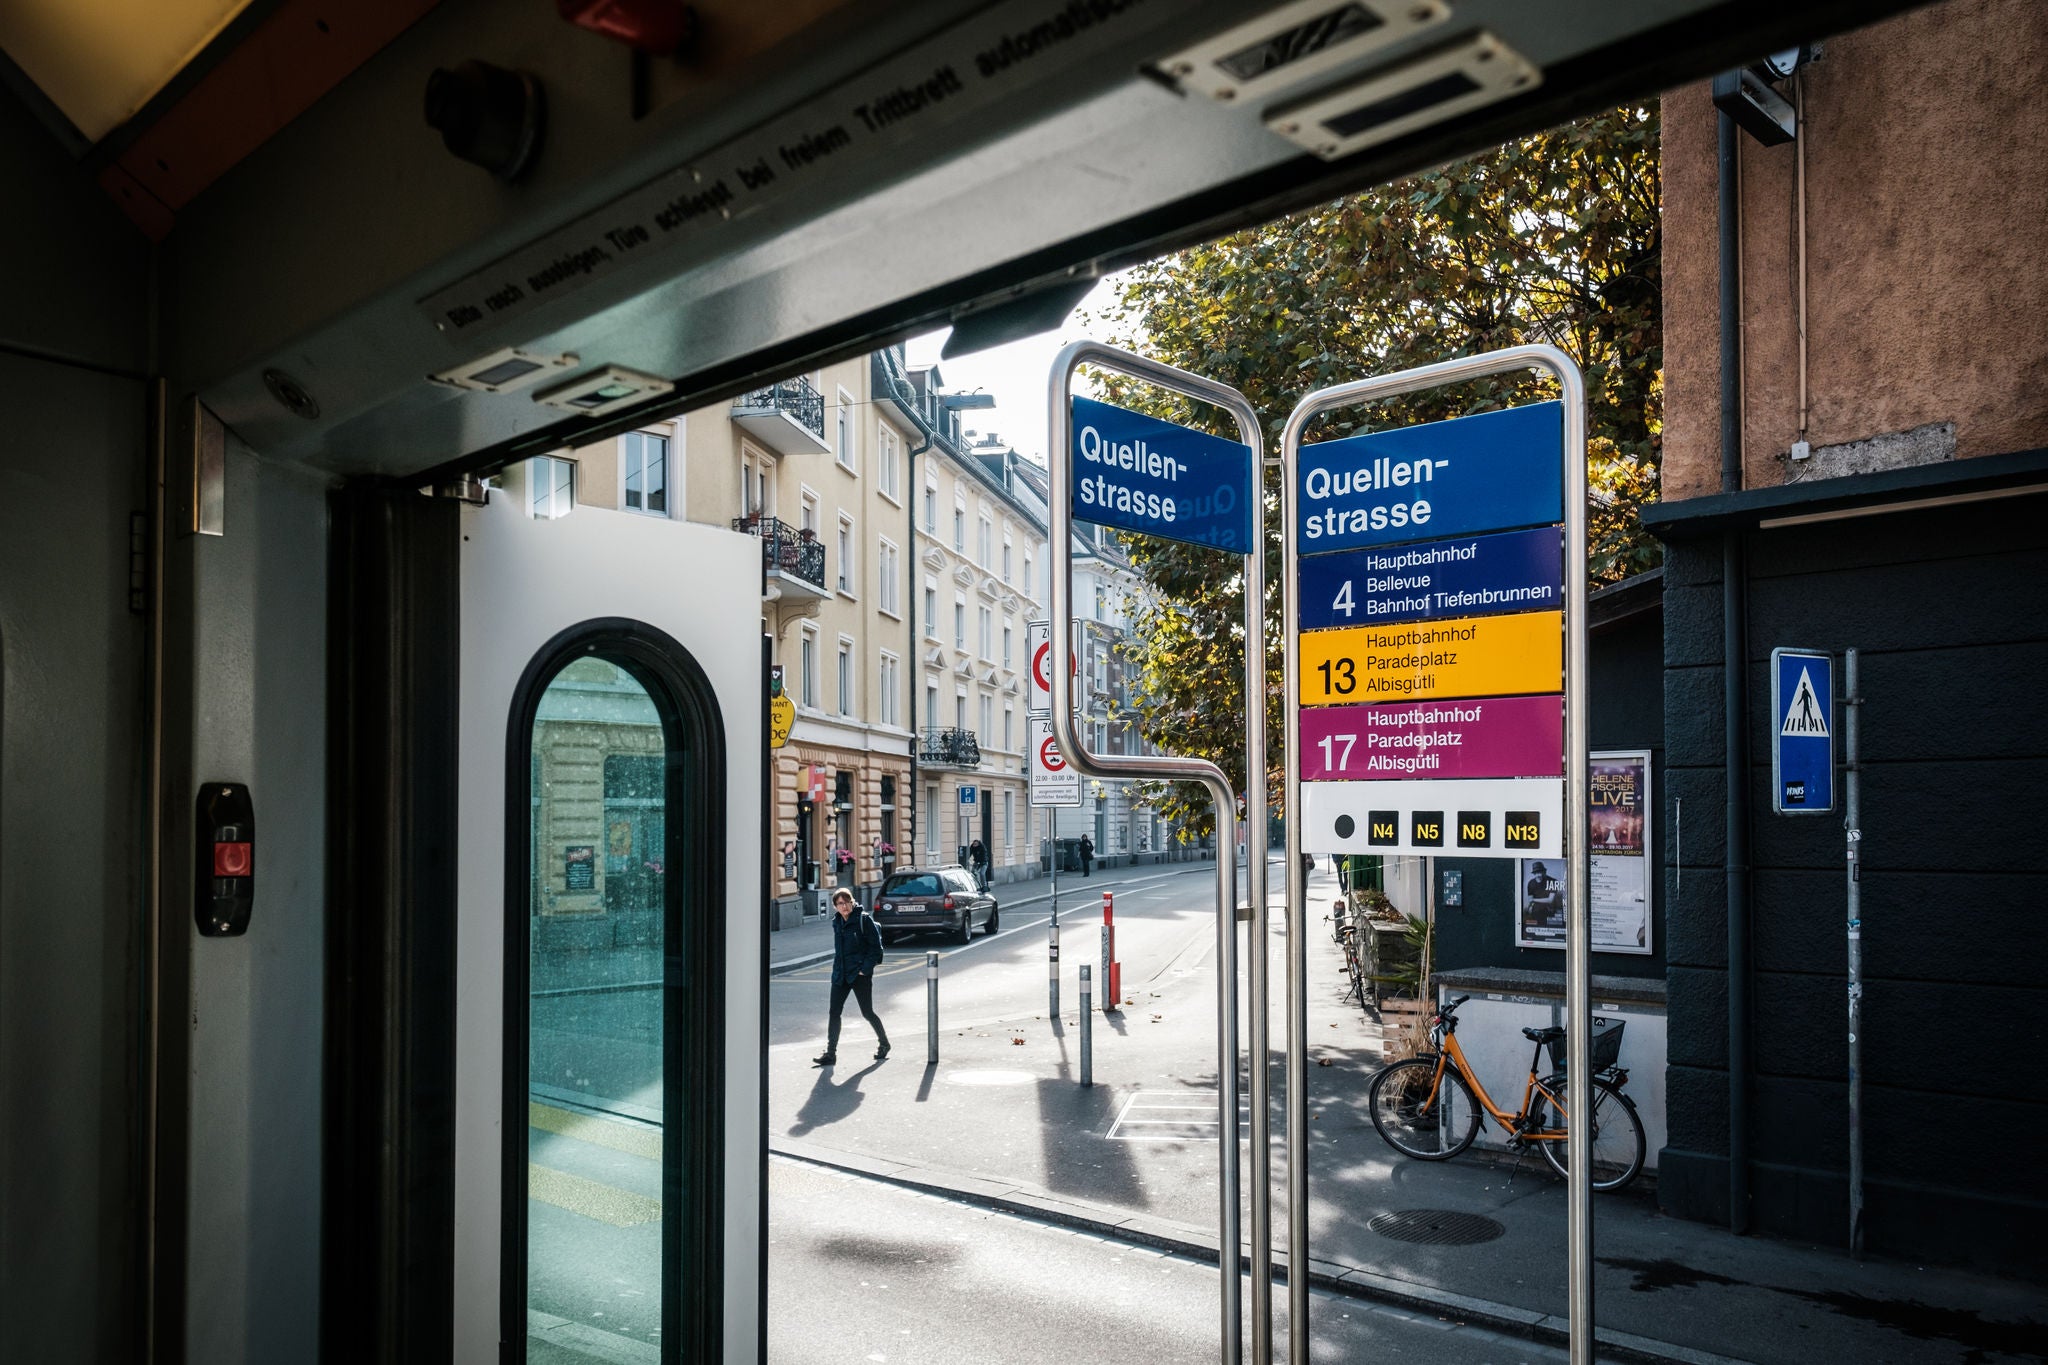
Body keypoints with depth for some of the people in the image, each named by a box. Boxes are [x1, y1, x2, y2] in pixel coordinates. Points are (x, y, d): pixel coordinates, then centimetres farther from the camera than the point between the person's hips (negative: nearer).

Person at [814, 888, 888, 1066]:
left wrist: (866, 969, -15)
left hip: (860, 973, -6)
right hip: (840, 974, 6)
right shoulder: (837, 922, 8)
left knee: (867, 1013, 4)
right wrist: (838, 967, 11)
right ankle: (830, 1053, 5)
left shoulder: (864, 919, -11)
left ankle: (884, 1043, 26)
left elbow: (876, 946, -11)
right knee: (834, 1013, 1)